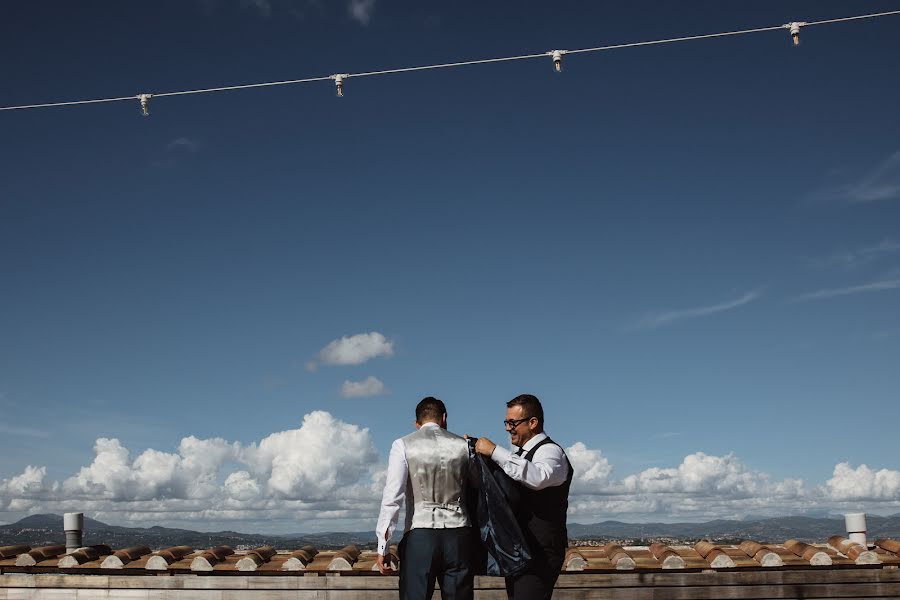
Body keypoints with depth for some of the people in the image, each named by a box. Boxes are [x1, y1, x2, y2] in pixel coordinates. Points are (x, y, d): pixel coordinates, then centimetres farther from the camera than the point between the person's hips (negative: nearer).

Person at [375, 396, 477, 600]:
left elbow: (393, 496, -5)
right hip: (459, 536, 2)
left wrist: (382, 545, -5)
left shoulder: (403, 445, 2)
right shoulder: (463, 445, 9)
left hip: (420, 536, -2)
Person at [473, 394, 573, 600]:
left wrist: (495, 451, -29)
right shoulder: (520, 454, 18)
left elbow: (538, 477, -31)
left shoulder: (550, 451, -9)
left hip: (540, 551, -9)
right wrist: (475, 450, 8)